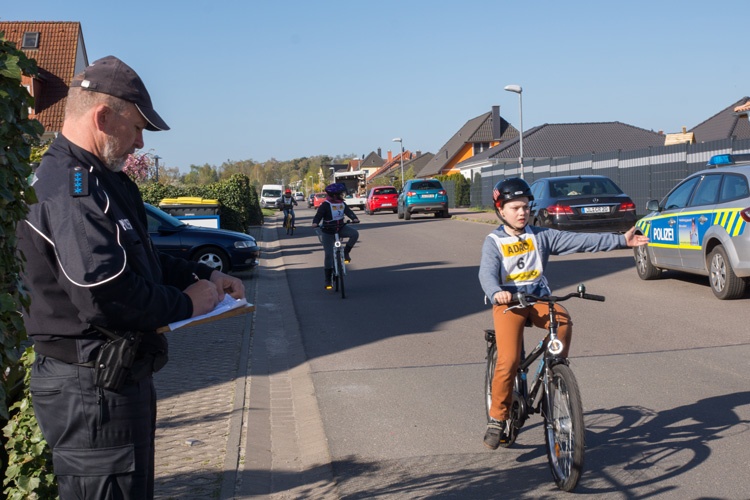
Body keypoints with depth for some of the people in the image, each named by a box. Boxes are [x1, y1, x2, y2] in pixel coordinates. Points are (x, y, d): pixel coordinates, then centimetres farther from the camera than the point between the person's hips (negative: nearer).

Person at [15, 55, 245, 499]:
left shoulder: (99, 180, 13)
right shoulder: (71, 187, -22)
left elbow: (140, 258, 24)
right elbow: (107, 297, -30)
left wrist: (204, 276, 11)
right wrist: (186, 303, -14)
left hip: (118, 378, 11)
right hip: (92, 390, -11)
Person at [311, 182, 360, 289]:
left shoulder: (342, 204, 2)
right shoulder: (325, 205, -14)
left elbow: (348, 211, -9)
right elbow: (319, 215, -20)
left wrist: (354, 218, -29)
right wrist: (315, 223, -41)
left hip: (341, 228, 4)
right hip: (328, 232, -4)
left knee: (355, 233, -24)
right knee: (329, 255, -7)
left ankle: (346, 252, -1)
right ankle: (328, 280, 4)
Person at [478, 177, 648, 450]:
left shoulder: (541, 236, 7)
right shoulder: (494, 241, 0)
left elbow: (580, 241, 0)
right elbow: (487, 272, -16)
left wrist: (620, 240, -8)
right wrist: (497, 292, -39)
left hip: (539, 298, 3)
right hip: (508, 302, -3)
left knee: (563, 321, -31)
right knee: (508, 361, -19)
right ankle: (497, 418, -3)